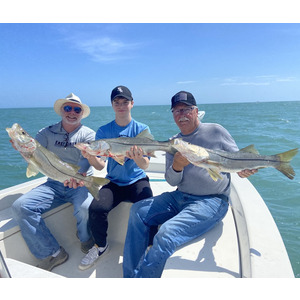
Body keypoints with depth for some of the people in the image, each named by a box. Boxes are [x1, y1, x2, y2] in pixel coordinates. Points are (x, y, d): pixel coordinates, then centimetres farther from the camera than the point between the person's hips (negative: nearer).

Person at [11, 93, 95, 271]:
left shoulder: (88, 134, 3)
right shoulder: (48, 133, 11)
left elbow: (87, 158, -14)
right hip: (54, 184, 3)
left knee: (84, 208, -32)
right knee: (20, 207, -17)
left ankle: (86, 240, 5)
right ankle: (52, 254, -7)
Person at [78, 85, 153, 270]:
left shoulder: (142, 130, -2)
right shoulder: (104, 132, 2)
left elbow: (145, 166, -10)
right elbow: (100, 166, -1)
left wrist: (138, 158, -34)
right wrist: (91, 157, -23)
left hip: (137, 181, -1)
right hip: (113, 182, 2)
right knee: (96, 209, -24)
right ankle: (101, 246, 8)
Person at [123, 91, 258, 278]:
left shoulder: (216, 131, 0)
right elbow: (172, 182, 6)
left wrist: (242, 169, -18)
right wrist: (176, 167, -17)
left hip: (212, 201, -5)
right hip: (180, 197, 6)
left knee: (166, 234, -27)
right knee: (138, 211, -11)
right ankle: (130, 275, -1)